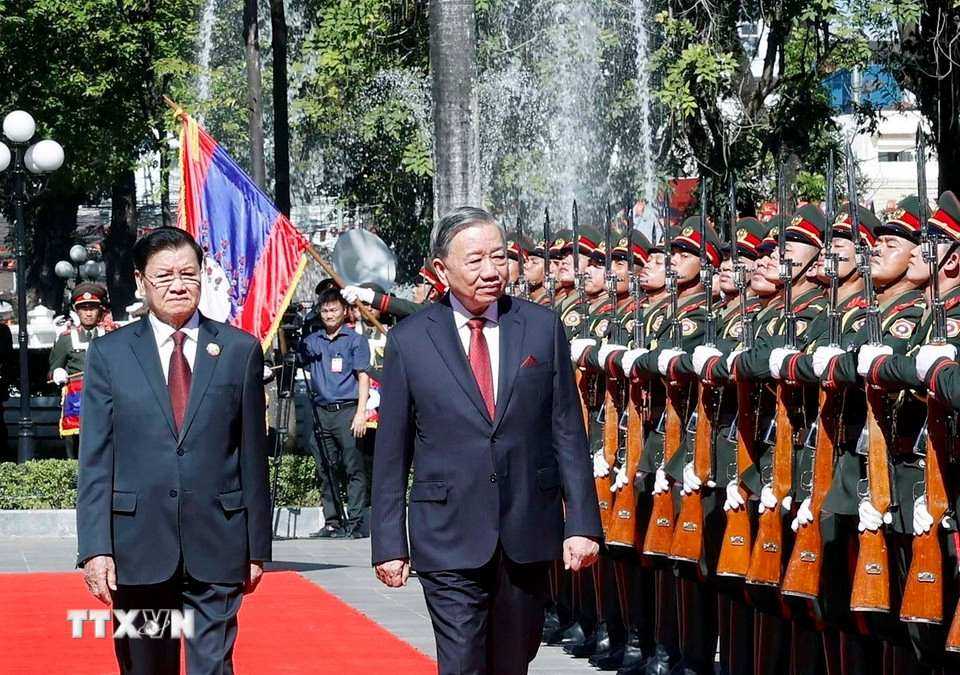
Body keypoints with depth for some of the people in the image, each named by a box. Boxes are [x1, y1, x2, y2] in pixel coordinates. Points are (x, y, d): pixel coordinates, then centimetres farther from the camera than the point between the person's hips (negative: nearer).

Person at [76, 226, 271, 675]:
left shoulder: (240, 350, 6)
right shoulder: (108, 354, 5)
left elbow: (252, 455, 6)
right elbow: (95, 461, 2)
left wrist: (256, 546, 5)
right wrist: (95, 548, -7)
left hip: (216, 550, -1)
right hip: (137, 548, 1)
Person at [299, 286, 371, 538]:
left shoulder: (355, 340, 3)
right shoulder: (311, 342, 15)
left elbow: (363, 377, -1)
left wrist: (361, 413, -10)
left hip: (347, 411, -4)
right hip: (321, 412, 5)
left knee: (354, 469, -7)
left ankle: (355, 522, -8)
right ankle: (332, 521, 9)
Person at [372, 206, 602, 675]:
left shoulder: (542, 328, 3)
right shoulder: (408, 341, -1)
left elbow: (568, 432, 4)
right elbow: (391, 454, 3)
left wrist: (582, 523, -1)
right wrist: (389, 543, 1)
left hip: (528, 534, 2)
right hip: (450, 539, -2)